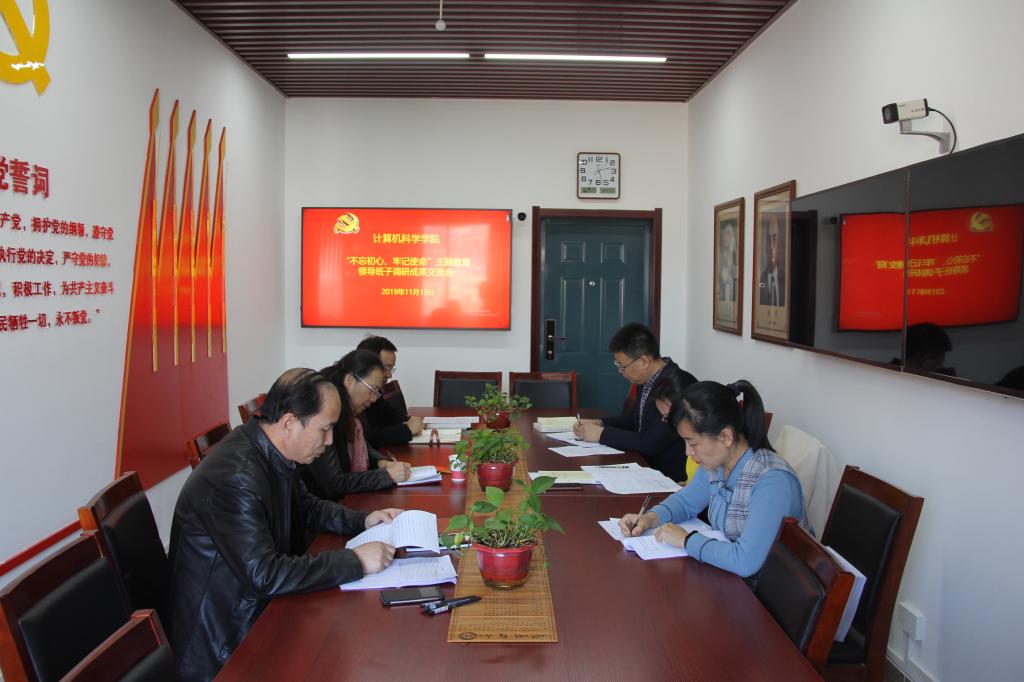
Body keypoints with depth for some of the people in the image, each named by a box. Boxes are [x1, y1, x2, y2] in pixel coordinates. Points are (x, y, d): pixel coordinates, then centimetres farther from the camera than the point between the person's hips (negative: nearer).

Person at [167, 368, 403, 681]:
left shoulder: (273, 454, -2)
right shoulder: (236, 477, -29)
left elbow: (306, 507, 16)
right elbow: (264, 576, -30)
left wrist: (363, 520, 1)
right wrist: (355, 561, -26)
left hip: (257, 603, 8)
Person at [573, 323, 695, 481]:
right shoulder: (648, 379, 2)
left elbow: (651, 443, -27)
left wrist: (601, 434, -17)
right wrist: (599, 423, 1)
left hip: (670, 478, -7)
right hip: (645, 466, 8)